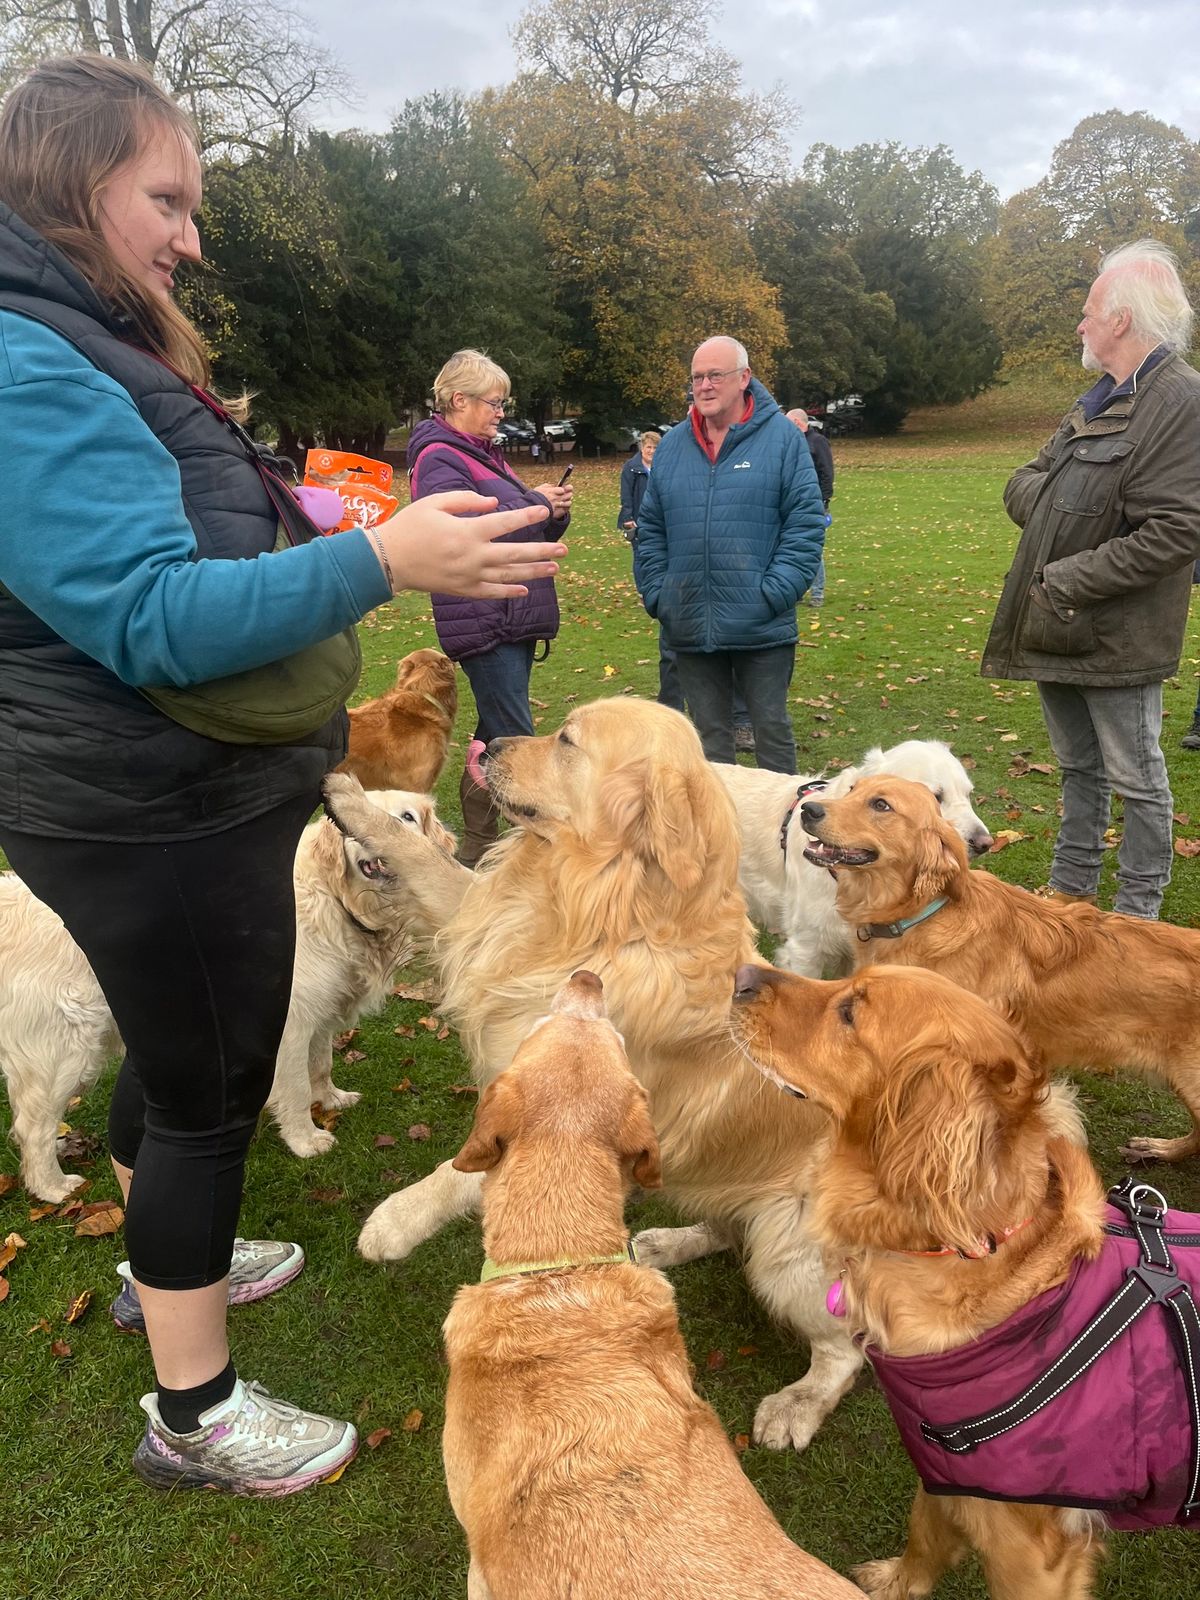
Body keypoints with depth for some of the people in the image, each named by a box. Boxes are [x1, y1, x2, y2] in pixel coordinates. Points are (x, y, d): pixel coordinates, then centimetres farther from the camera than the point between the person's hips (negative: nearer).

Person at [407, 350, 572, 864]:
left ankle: (477, 849, 20)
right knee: (514, 741, -12)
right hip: (483, 621, -10)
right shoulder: (439, 459, -8)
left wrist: (554, 512, 3)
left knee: (495, 734, 12)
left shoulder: (484, 454, 21)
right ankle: (480, 851, -5)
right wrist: (533, 503, -14)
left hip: (516, 615, 10)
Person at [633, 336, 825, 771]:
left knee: (772, 726, 7)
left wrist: (773, 594, -14)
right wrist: (656, 594, 1)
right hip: (690, 627, 4)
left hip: (761, 628, -4)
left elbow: (806, 522, -6)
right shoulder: (672, 445, 10)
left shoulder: (781, 437, -2)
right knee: (708, 734, 14)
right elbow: (650, 530, 12)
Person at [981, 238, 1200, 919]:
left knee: (1137, 781, 6)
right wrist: (1050, 502, -7)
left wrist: (1068, 580, -22)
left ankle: (1137, 916, 20)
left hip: (1116, 638, -9)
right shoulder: (1099, 399, 13)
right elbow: (1023, 483, 15)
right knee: (1080, 769, 20)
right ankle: (1072, 890, 35)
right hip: (1058, 630, 9)